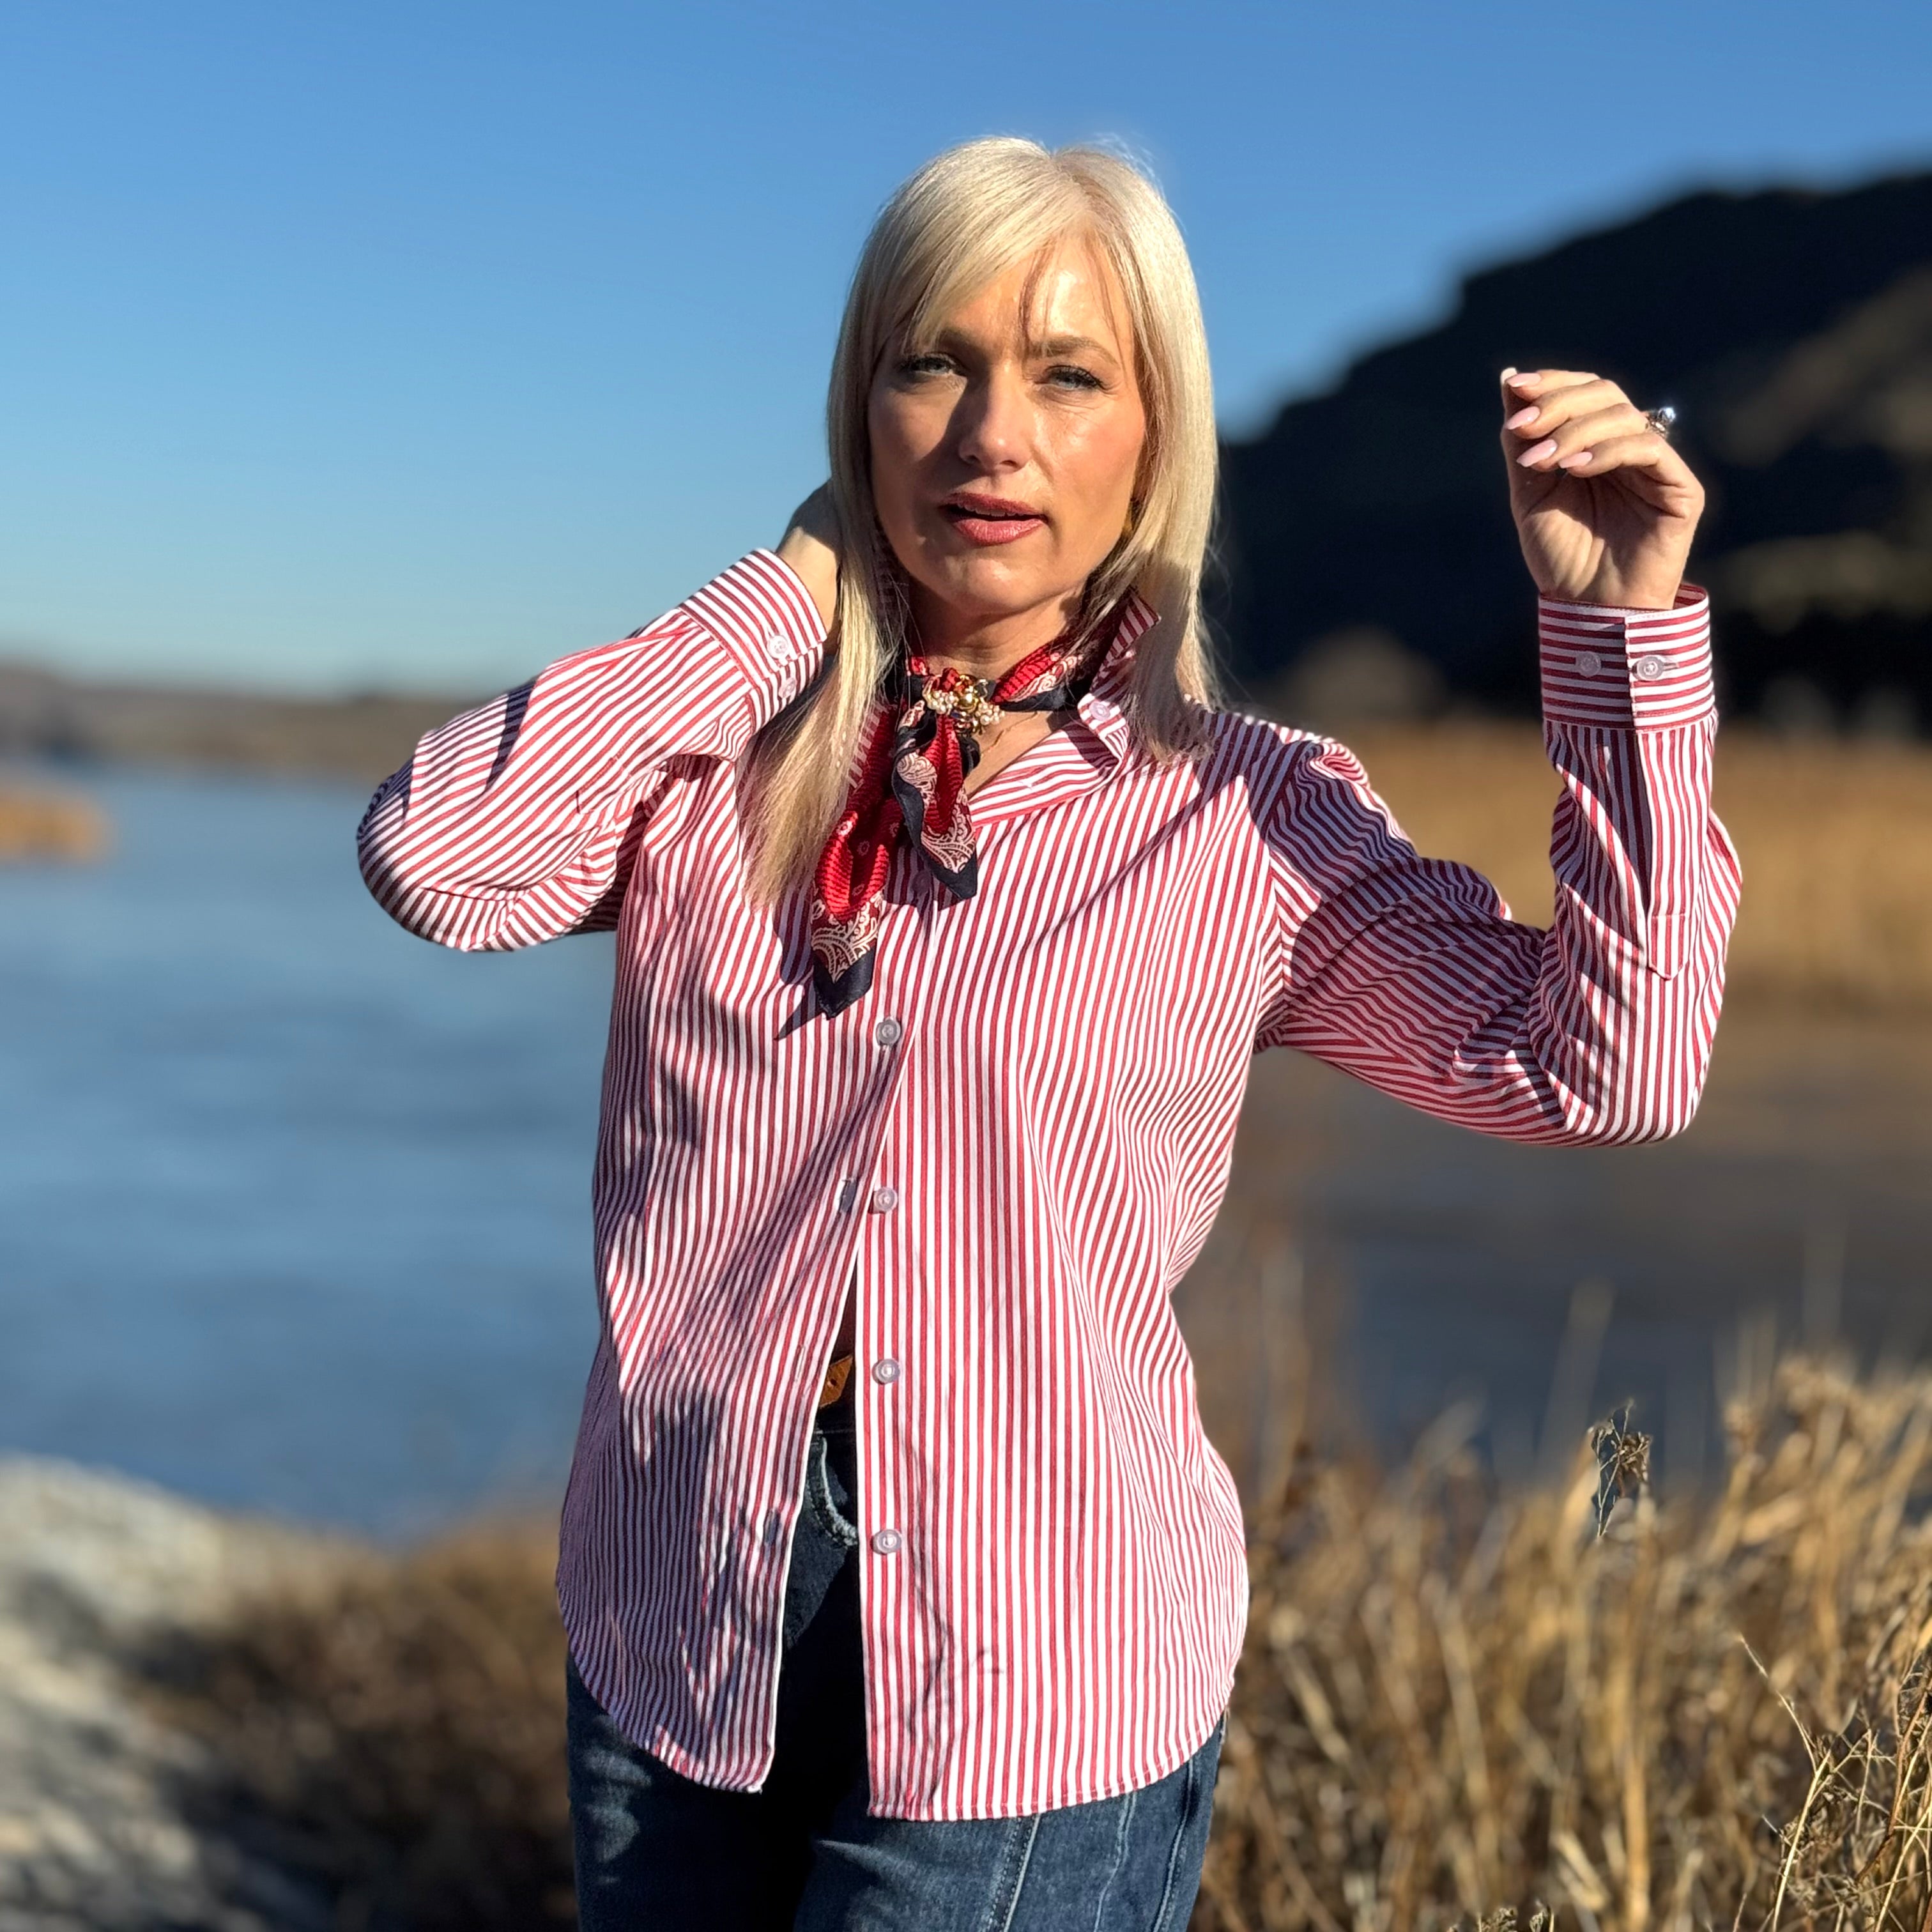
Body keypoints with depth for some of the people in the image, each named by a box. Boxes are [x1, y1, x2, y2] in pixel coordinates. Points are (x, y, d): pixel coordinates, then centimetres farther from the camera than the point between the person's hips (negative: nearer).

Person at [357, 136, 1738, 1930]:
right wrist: (789, 595, -11)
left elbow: (1607, 1062, -10)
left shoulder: (1254, 823, -5)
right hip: (672, 1635, 3)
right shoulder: (721, 754, 0)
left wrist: (1621, 624, -16)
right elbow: (432, 854, -17)